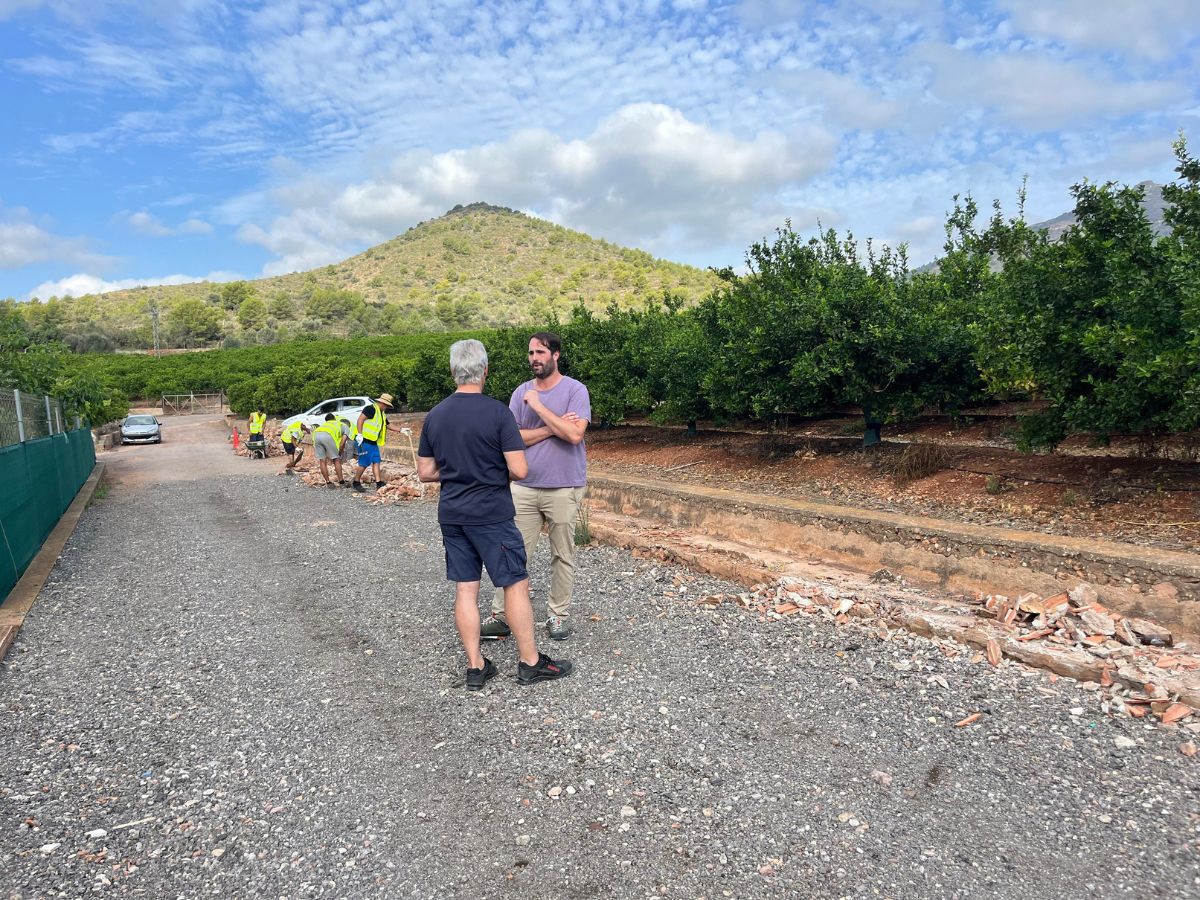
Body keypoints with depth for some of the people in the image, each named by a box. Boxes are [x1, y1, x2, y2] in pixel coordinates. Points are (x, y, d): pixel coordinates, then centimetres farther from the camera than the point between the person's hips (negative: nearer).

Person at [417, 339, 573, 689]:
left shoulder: (434, 416, 3)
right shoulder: (497, 412, -13)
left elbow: (424, 472, 8)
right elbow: (519, 470, -16)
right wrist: (496, 469, 5)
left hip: (451, 515, 6)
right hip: (491, 515, -5)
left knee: (465, 589, 10)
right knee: (516, 584, 5)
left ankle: (476, 667, 17)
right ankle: (530, 663, 14)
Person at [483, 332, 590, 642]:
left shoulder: (575, 390, -5)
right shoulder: (521, 393, 6)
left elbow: (575, 434, -19)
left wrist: (539, 407, -15)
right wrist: (553, 428, -12)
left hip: (564, 488, -3)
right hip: (524, 487, 3)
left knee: (562, 556, 8)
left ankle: (558, 616, 21)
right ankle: (501, 616, 12)